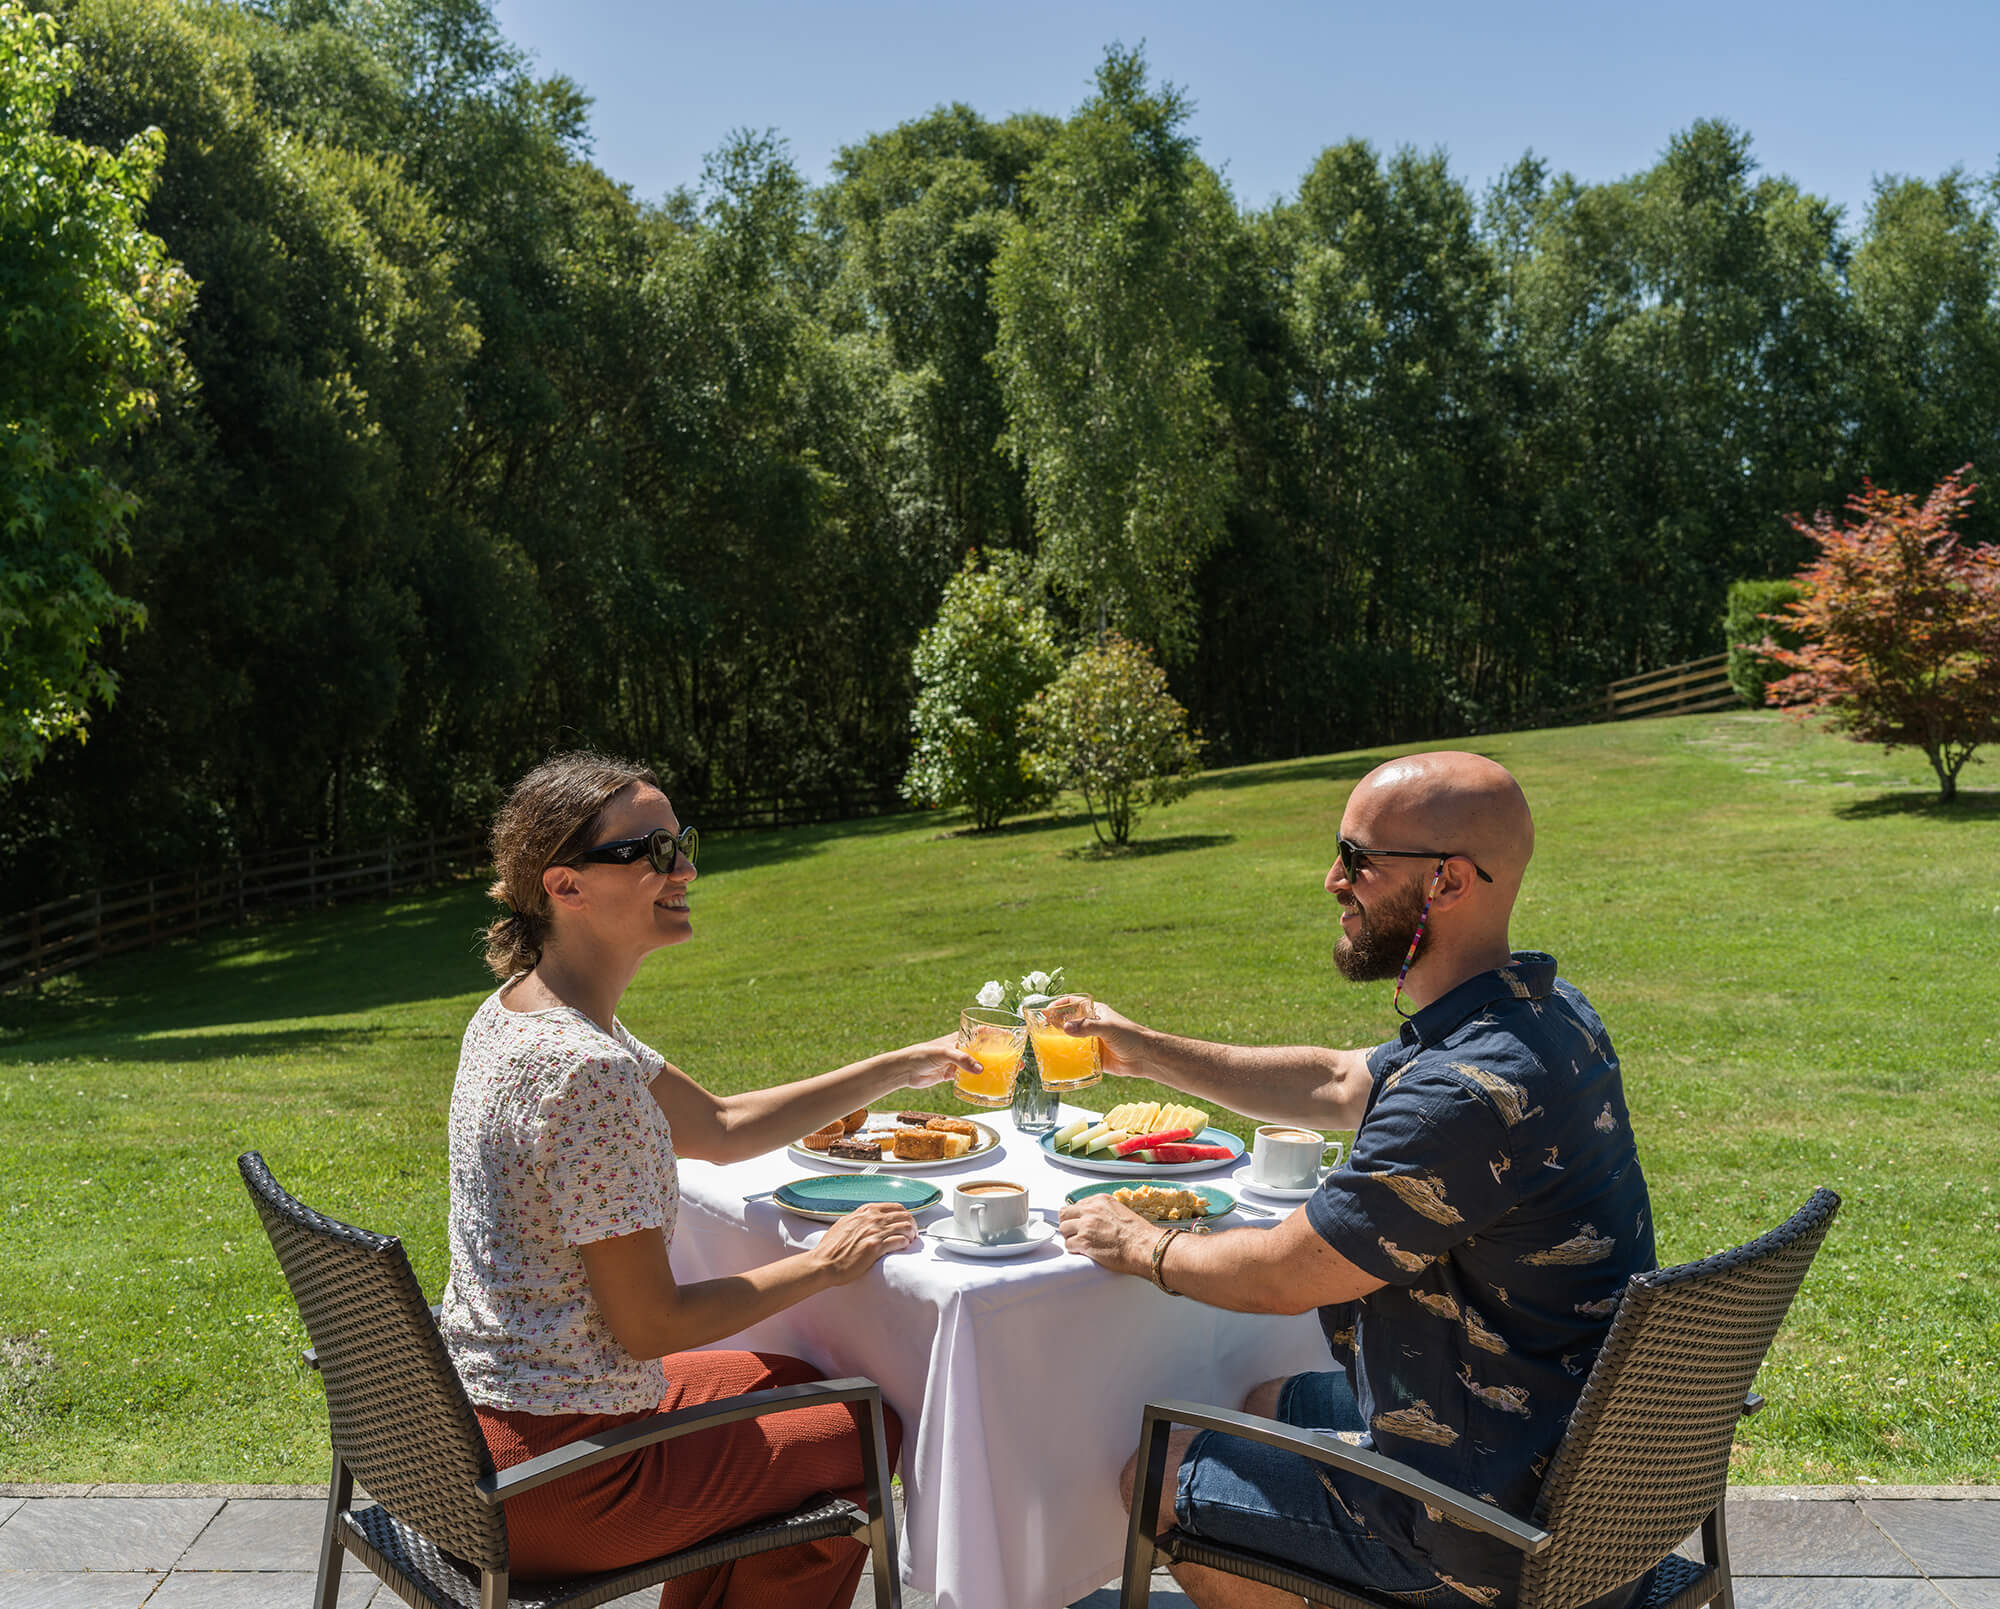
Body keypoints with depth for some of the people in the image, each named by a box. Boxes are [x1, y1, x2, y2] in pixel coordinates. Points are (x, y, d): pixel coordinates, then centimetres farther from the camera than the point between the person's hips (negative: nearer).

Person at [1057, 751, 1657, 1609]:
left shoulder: (1466, 1094, -32)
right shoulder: (1548, 1013, 0)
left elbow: (1279, 1276, -21)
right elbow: (1337, 1086, 15)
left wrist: (1140, 1246, -1)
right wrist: (1146, 1051, 15)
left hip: (1494, 1537, -9)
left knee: (1157, 1479, 6)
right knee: (1269, 1406, 28)